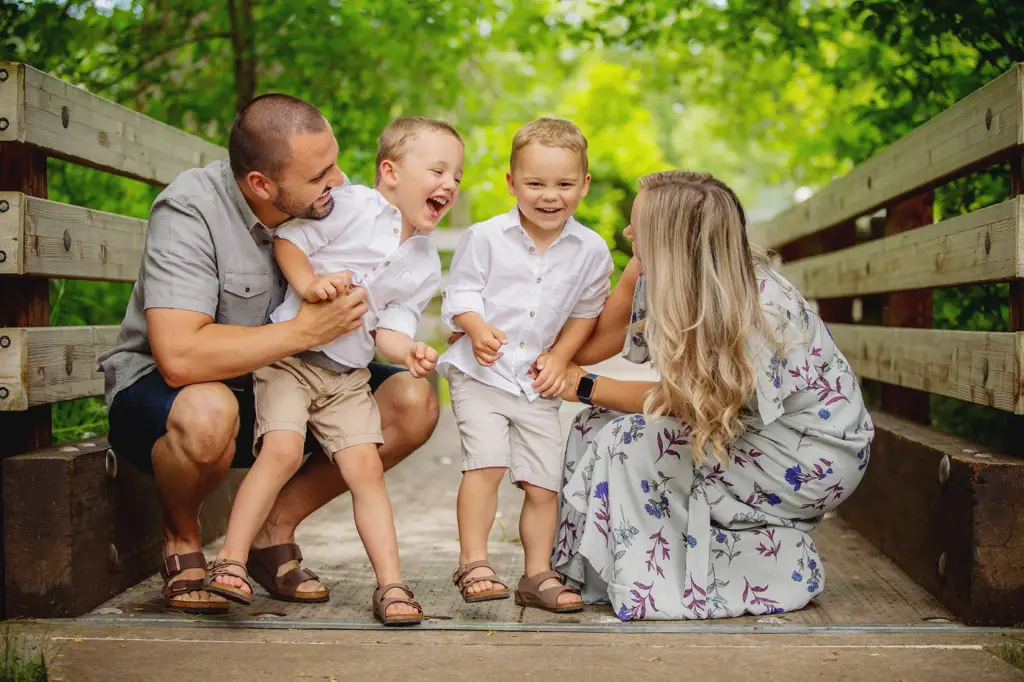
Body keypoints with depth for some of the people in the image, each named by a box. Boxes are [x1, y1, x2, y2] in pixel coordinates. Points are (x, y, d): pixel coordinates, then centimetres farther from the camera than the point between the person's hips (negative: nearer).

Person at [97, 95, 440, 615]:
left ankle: (274, 530, 1)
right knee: (208, 412, -41)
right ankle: (180, 538, -6)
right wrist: (306, 331, -32)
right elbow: (179, 357, -36)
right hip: (159, 390, -5)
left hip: (282, 391, 6)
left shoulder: (334, 202, -9)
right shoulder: (189, 210, -25)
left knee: (413, 404, -12)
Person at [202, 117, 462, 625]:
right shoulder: (351, 206, -8)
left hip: (348, 375, 5)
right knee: (283, 449, -22)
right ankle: (230, 560, -12)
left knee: (365, 465, -5)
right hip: (290, 353, -5)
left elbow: (389, 328, 5)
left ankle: (390, 584, -1)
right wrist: (307, 284, -22)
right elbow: (287, 239, -6)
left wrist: (409, 350, -16)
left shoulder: (426, 264, 8)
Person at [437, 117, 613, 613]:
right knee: (486, 462, -19)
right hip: (480, 372, -3)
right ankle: (473, 564, -8)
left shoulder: (590, 250, 1)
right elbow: (459, 293, -2)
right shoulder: (485, 237, -5)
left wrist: (559, 357, 1)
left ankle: (538, 576, 14)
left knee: (543, 481, 2)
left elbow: (586, 310, 12)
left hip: (538, 384, 3)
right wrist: (477, 329, -21)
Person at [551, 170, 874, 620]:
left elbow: (687, 402, -21)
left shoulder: (760, 309, -29)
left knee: (629, 442, -21)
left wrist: (588, 388, -14)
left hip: (811, 455, -8)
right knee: (598, 423, -6)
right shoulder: (662, 282, -7)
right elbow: (591, 346, -3)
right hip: (750, 429, 8)